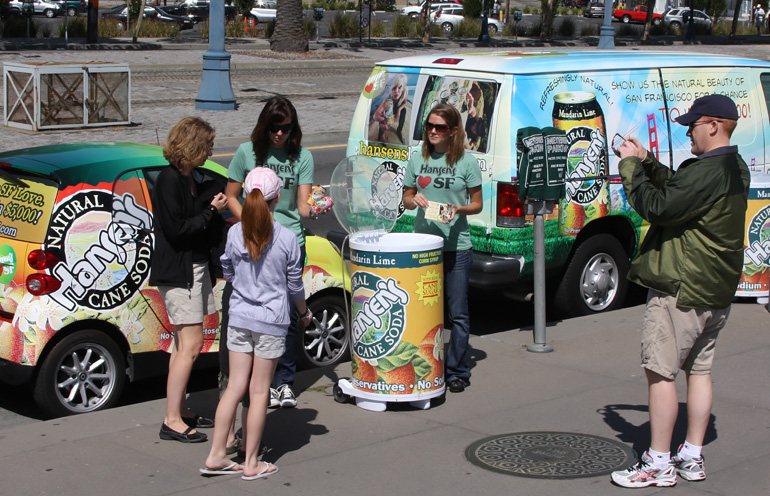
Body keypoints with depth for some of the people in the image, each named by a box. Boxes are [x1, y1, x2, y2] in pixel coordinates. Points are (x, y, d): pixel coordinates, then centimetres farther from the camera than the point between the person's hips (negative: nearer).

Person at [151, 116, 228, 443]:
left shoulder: (189, 178, 13)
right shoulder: (170, 180, -17)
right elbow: (176, 229, -21)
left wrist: (213, 208, 0)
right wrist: (212, 212, -13)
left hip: (194, 267, 10)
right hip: (178, 271, -10)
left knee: (185, 344, 14)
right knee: (190, 345, -9)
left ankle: (180, 410, 23)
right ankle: (172, 421, -5)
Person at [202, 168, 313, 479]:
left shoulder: (235, 233, -3)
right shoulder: (286, 238, -11)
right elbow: (294, 284, -1)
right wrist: (304, 312, 16)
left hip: (239, 318, 3)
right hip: (271, 321, -3)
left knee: (235, 386, 10)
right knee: (259, 391, 4)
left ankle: (216, 456, 11)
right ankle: (251, 463, 12)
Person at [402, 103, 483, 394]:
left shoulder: (467, 162, -1)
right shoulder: (417, 160, 7)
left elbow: (477, 204, 3)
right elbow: (407, 198, 15)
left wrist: (458, 209, -17)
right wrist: (414, 200, -8)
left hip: (456, 246, -3)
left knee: (457, 313, 2)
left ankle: (458, 372, 11)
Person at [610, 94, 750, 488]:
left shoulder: (707, 171, -22)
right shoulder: (735, 168, 10)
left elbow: (657, 207, -23)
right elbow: (680, 190, 21)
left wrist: (630, 166, -12)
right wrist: (647, 162, 14)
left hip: (680, 289, -10)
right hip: (715, 291, 10)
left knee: (660, 371, -3)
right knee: (699, 368, 15)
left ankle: (659, 464, 1)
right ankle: (692, 458, 21)